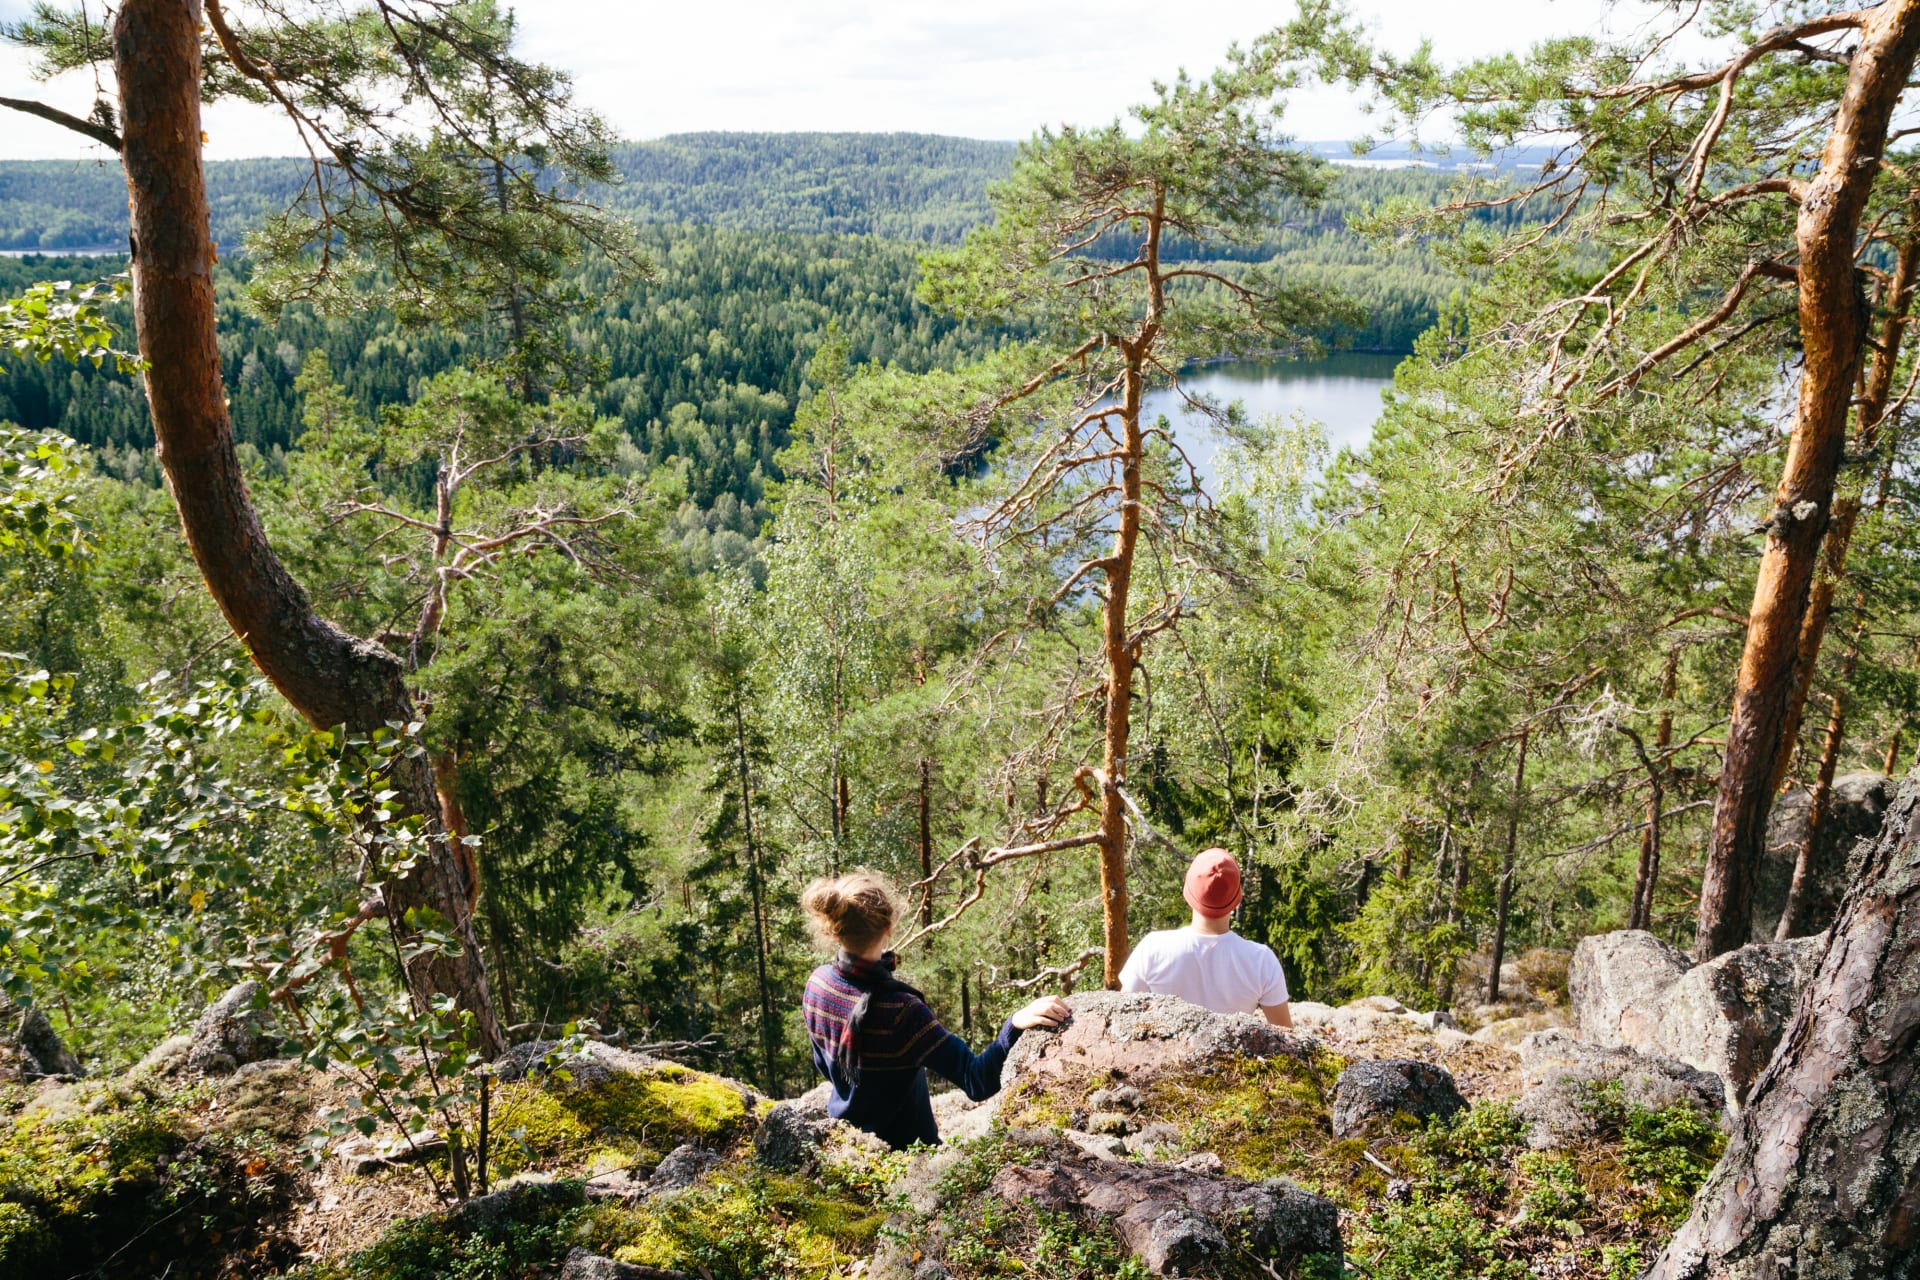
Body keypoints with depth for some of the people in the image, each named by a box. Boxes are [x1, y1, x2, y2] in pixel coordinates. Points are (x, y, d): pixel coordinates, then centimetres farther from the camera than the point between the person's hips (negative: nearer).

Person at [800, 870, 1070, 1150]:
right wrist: (1015, 1027, -51)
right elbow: (977, 1083, -37)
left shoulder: (817, 982, -13)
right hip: (903, 1146, -7)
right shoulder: (898, 1009, -34)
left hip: (844, 1140, 7)